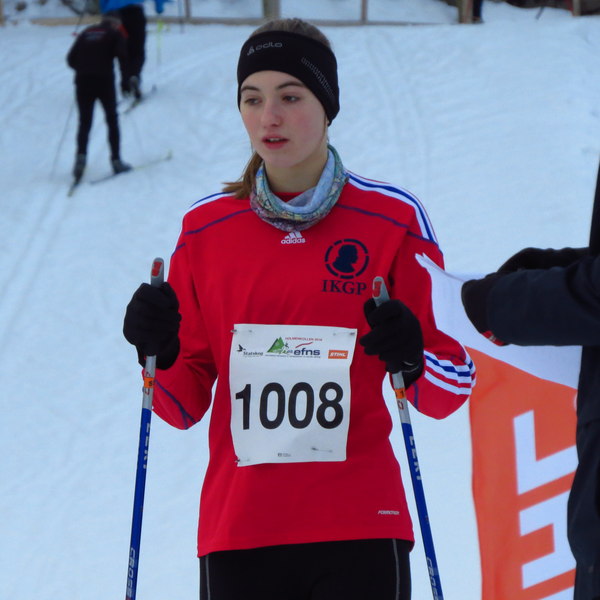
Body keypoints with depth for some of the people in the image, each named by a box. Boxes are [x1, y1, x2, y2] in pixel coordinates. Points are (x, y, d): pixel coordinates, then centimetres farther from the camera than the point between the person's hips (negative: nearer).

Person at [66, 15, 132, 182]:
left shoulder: (86, 33, 19)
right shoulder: (115, 34, 9)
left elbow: (71, 59, 12)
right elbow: (122, 56, -8)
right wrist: (126, 78, -1)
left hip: (83, 81, 3)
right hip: (104, 81, -3)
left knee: (84, 122, 7)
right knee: (112, 120, 12)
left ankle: (81, 155, -16)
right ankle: (116, 160, 9)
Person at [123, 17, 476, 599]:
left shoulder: (391, 219, 1)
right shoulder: (206, 229, 7)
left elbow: (451, 387, 3)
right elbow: (186, 403, 11)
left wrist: (412, 360, -17)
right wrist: (160, 355, -8)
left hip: (360, 530, -2)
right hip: (237, 531, 2)